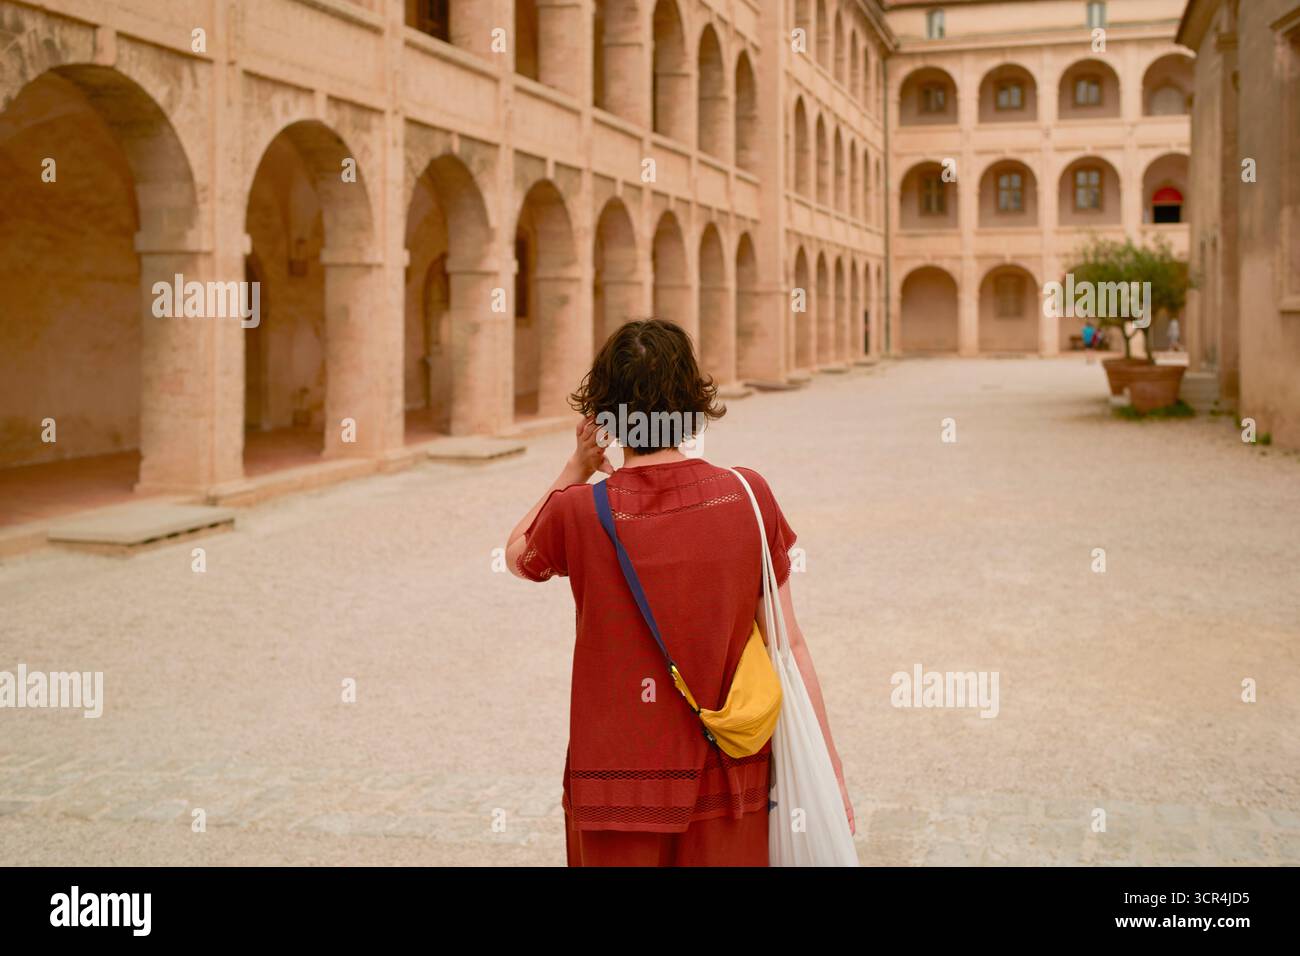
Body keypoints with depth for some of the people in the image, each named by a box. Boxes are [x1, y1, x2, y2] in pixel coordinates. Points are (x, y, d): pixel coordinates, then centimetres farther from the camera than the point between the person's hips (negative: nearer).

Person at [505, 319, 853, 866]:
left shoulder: (578, 513, -12)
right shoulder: (748, 496, -8)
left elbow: (516, 554, 12)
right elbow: (788, 644, -4)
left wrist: (577, 468, 12)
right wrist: (831, 774, 4)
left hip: (616, 789, -1)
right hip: (729, 782, 1)